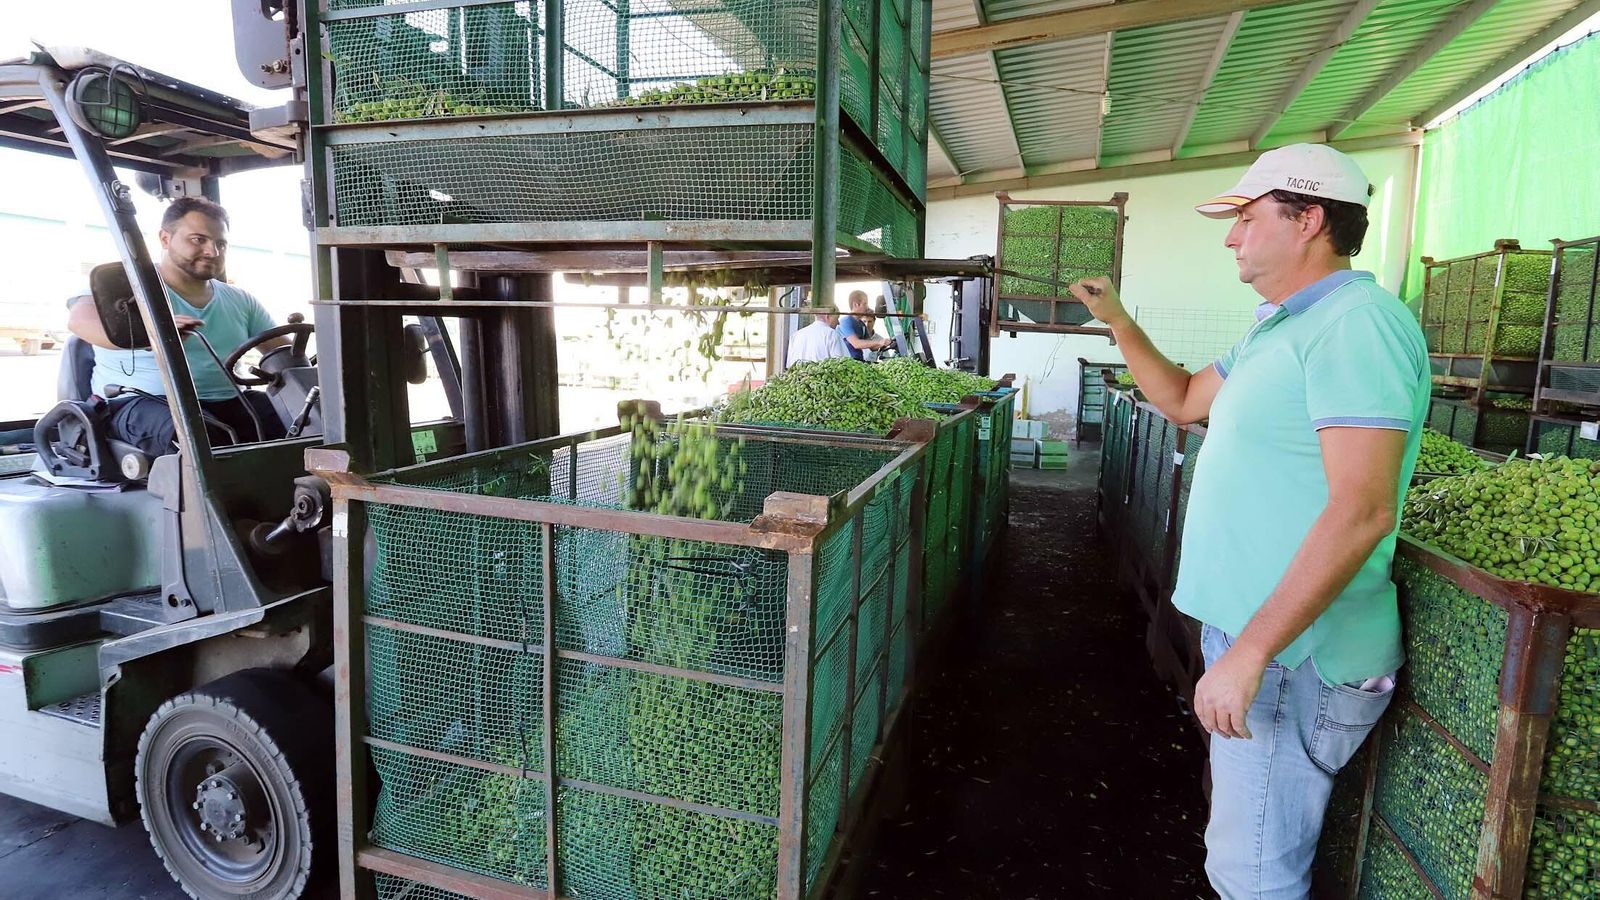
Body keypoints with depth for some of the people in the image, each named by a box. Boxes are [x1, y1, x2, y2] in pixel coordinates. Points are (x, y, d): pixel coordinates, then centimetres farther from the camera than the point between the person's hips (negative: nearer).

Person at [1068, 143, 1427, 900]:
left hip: (1294, 653, -10)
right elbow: (1183, 401, 23)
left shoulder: (1357, 322, -19)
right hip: (1251, 628, 10)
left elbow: (1361, 512, -27)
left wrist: (1249, 653, -28)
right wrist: (1118, 321, 13)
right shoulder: (1279, 326, 13)